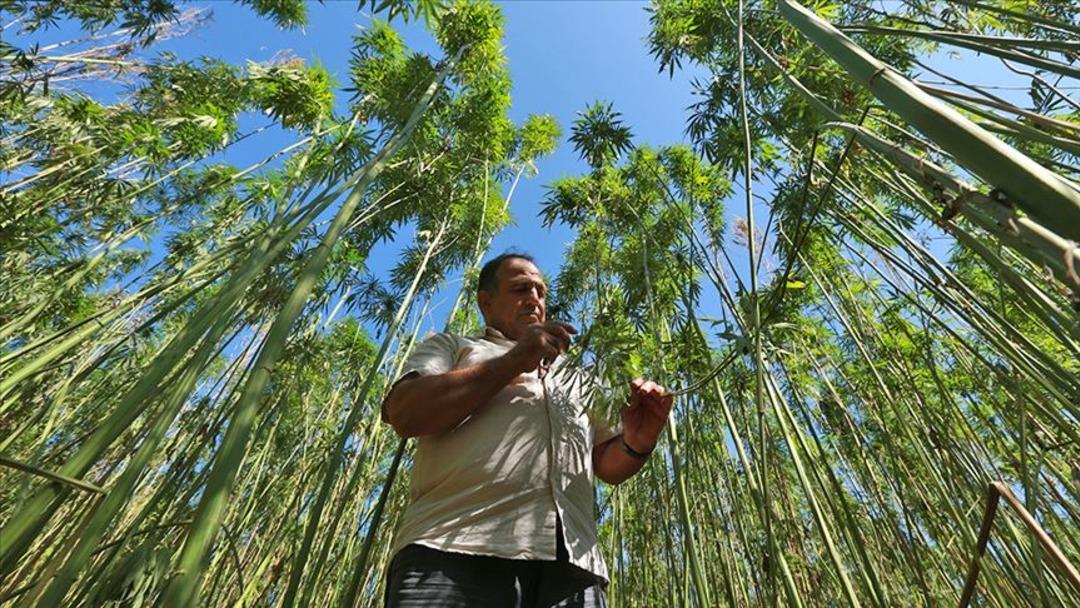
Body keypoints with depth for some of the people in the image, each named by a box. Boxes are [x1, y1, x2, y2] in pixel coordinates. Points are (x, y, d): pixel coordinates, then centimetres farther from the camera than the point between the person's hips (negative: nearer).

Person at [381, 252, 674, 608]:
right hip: (456, 552, -3)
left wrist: (637, 443, -2)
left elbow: (609, 465, 22)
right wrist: (514, 361, -4)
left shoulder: (574, 378, 29)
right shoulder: (451, 347, 18)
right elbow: (405, 414, -3)